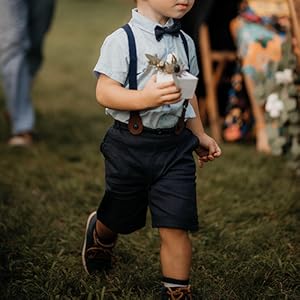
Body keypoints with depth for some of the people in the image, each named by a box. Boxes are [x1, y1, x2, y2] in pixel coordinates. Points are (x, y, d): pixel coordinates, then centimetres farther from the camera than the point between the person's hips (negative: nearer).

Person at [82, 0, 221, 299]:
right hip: (131, 144, -3)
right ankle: (97, 231, 53)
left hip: (175, 145, 3)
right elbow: (104, 92, -19)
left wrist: (199, 135, 21)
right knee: (119, 218, 18)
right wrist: (145, 98, -35)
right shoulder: (122, 40, -13)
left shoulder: (185, 42, 7)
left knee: (176, 227, -5)